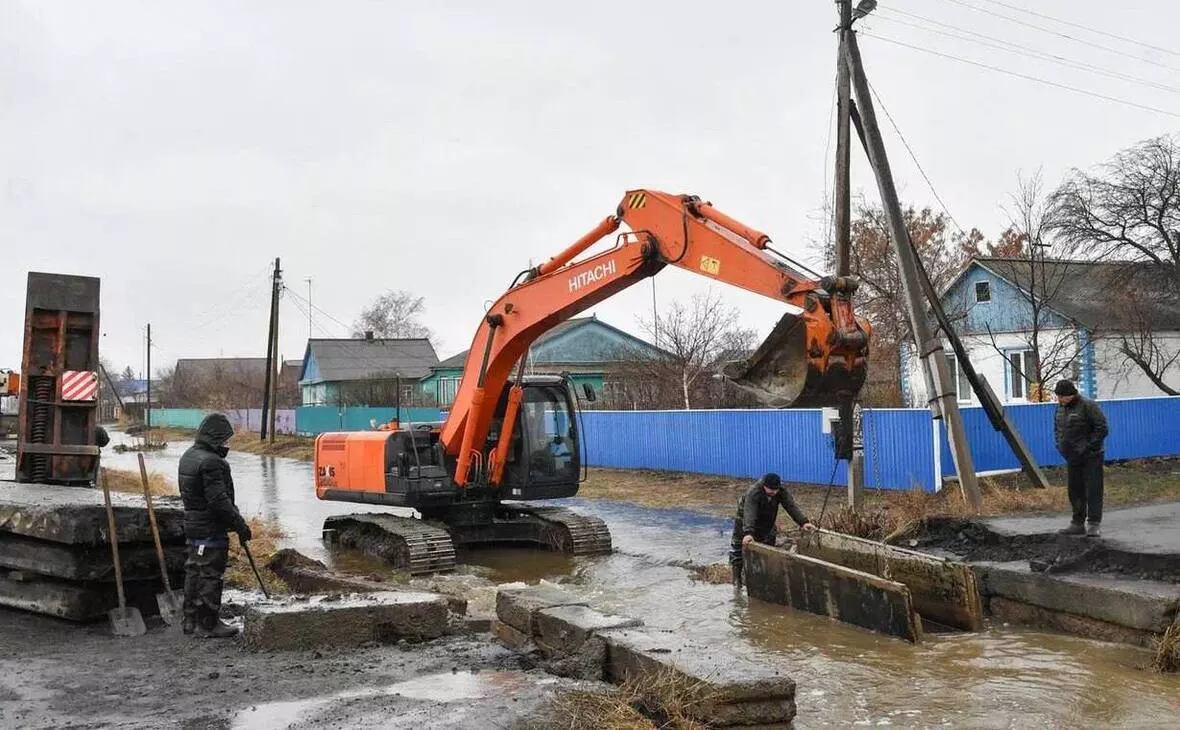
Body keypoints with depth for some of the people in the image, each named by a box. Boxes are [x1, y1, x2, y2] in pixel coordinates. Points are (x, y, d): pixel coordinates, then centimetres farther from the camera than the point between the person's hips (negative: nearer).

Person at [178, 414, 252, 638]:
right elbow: (219, 501, -25)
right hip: (211, 529, -10)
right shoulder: (210, 462, -22)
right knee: (210, 575, -2)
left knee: (194, 572, 17)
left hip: (193, 526, 10)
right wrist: (239, 525, -17)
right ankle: (208, 625, 4)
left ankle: (191, 620, 27)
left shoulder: (189, 456, 10)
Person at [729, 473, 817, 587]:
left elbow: (791, 506, -27)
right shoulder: (753, 493, -38)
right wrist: (748, 533, -62)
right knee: (739, 550, -3)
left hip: (767, 523, 5)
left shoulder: (781, 491, -21)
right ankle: (737, 577, 9)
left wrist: (803, 522, -40)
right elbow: (749, 514, -49)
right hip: (745, 521, -5)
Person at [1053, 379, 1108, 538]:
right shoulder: (1061, 407, 9)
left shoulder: (1088, 406, -15)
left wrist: (1088, 447, -18)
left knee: (1093, 491, -6)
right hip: (1072, 459, 8)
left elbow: (1101, 429, -18)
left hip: (1090, 458, -8)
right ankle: (1078, 523, 20)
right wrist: (1060, 445, 10)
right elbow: (1057, 428, 24)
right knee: (1075, 491, 12)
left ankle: (1094, 524, -4)